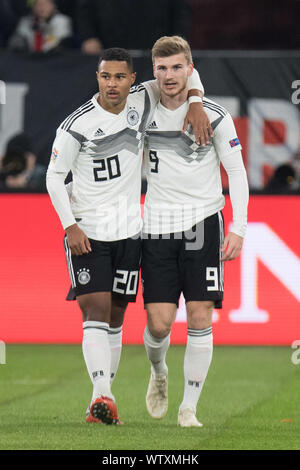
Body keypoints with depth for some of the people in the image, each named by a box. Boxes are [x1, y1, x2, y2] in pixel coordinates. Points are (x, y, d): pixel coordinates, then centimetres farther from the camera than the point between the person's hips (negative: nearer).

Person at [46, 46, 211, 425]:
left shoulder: (143, 101, -1)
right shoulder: (77, 124, -11)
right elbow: (54, 176, -4)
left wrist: (195, 103, -6)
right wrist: (70, 226, -12)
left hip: (128, 230, 4)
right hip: (86, 232, -4)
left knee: (115, 316, 7)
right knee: (95, 309, -16)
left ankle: (103, 399, 14)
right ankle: (102, 395, -25)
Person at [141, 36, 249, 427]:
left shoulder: (214, 116, -2)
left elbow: (237, 173, 4)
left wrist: (238, 229, -3)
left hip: (203, 222, -1)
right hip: (157, 228, 1)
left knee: (200, 318, -6)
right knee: (159, 323, -6)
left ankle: (189, 407, 3)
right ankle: (158, 372, 28)